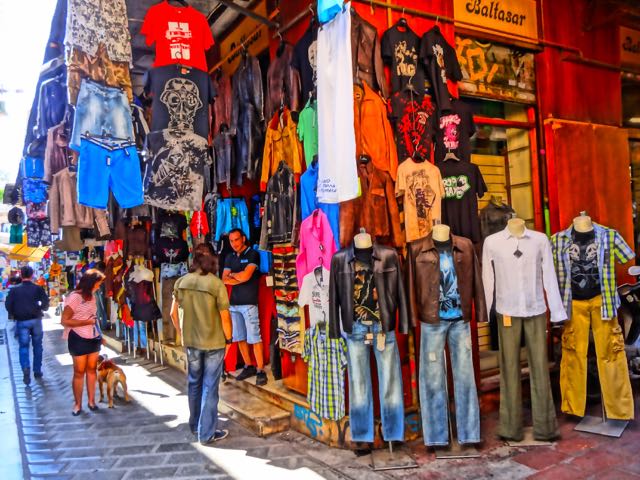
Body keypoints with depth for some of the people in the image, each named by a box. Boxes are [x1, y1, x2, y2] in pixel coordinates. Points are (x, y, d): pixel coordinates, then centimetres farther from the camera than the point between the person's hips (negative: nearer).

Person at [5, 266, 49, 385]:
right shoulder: (38, 288, -4)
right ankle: (37, 371, 18)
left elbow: (8, 305, -4)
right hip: (36, 320, 0)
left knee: (23, 346, 4)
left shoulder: (14, 289, -2)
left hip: (21, 321, 0)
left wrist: (13, 315, 12)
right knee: (37, 345, 12)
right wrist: (42, 309, 12)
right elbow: (46, 303, -9)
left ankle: (26, 368, -18)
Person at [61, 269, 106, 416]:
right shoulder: (75, 297, -16)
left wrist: (99, 334, 7)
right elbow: (65, 321, -19)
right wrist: (87, 322, -18)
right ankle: (77, 404, 16)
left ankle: (91, 401, 22)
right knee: (79, 372, 4)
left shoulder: (91, 296, 8)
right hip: (79, 339, -7)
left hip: (93, 338, 7)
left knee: (91, 370, 12)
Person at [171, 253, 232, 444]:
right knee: (209, 388, 5)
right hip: (214, 342, -4)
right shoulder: (216, 283, -15)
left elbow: (174, 313, 5)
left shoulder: (181, 282, -1)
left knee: (194, 383, 21)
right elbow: (225, 316, -14)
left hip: (191, 341, 5)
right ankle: (207, 434, 13)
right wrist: (228, 339, -1)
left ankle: (195, 426, 36)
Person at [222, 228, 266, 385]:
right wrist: (240, 277, -7)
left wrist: (232, 274, 3)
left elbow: (245, 275, -14)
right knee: (239, 337, 10)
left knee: (254, 338, -6)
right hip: (234, 303, 6)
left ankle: (260, 370, -2)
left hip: (249, 302, -6)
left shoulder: (253, 254, -3)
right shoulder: (230, 257, 15)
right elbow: (224, 280, 5)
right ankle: (248, 367, 22)